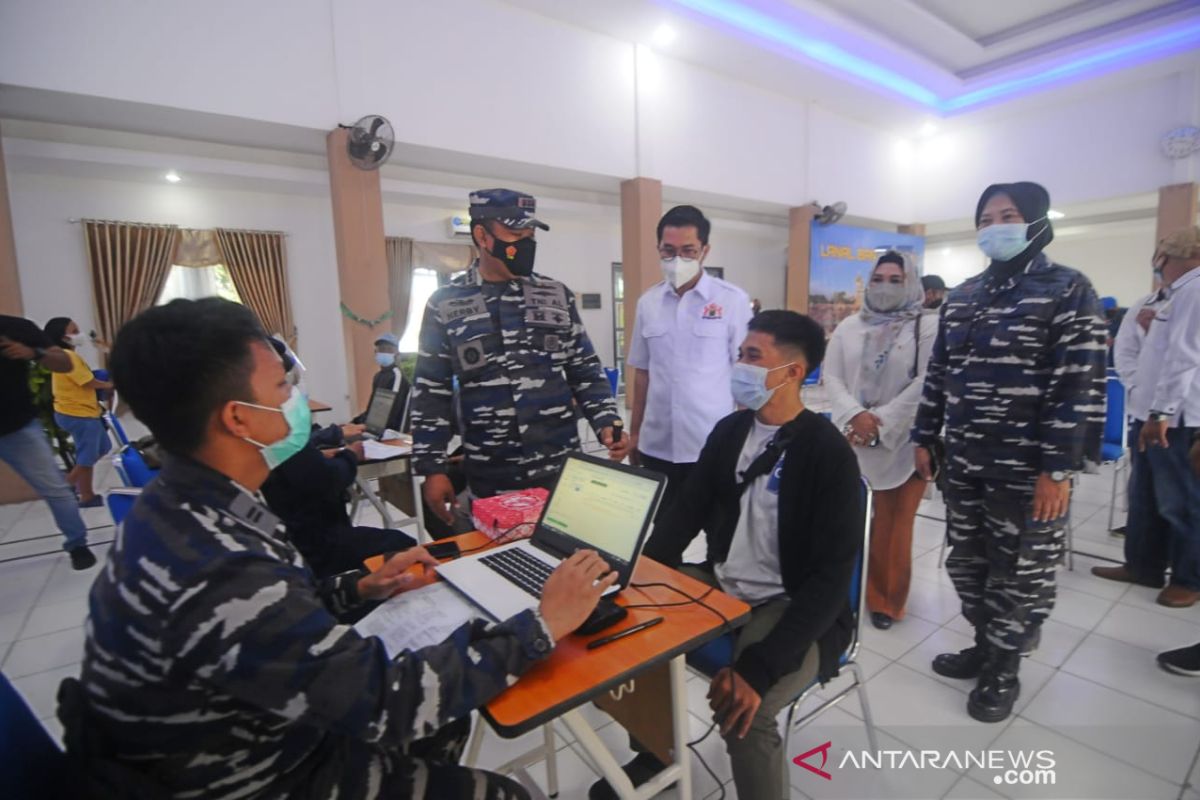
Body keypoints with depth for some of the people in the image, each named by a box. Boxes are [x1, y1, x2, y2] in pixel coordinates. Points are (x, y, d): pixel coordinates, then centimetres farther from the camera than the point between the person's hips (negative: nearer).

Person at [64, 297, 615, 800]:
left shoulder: (179, 509, -6)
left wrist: (360, 588, 5)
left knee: (449, 722, 17)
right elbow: (390, 705, -33)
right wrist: (543, 625, -26)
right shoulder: (219, 576, -38)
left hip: (246, 741, 8)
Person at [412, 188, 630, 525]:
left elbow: (587, 372, 8)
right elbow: (431, 394, 2)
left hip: (562, 472, 2)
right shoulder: (445, 305, 0)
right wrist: (432, 469, -1)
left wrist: (607, 423, -7)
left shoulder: (558, 296, 4)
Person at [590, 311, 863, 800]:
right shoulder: (729, 431, 1)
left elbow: (831, 577, -21)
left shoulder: (830, 454, -17)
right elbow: (687, 512, 4)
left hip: (793, 608, -6)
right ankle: (656, 750, 19)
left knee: (744, 713, -29)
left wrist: (760, 667, -30)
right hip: (719, 585, 6)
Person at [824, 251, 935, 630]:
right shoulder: (848, 327, 9)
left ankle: (886, 599, 24)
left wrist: (880, 423, -15)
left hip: (901, 444, -2)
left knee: (893, 526, 7)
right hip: (850, 441, 3)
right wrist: (855, 415, -14)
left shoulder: (928, 328, -1)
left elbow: (924, 384, -10)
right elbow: (831, 376, 3)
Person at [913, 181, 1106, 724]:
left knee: (1019, 571, 8)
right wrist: (925, 438, 10)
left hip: (1027, 469, -5)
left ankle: (1005, 668, 27)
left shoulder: (1068, 291, -6)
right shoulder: (961, 297, 11)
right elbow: (939, 373, 13)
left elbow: (1080, 386, -13)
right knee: (967, 562, 15)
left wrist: (1058, 469, -18)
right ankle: (985, 644, 35)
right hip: (963, 462, 6)